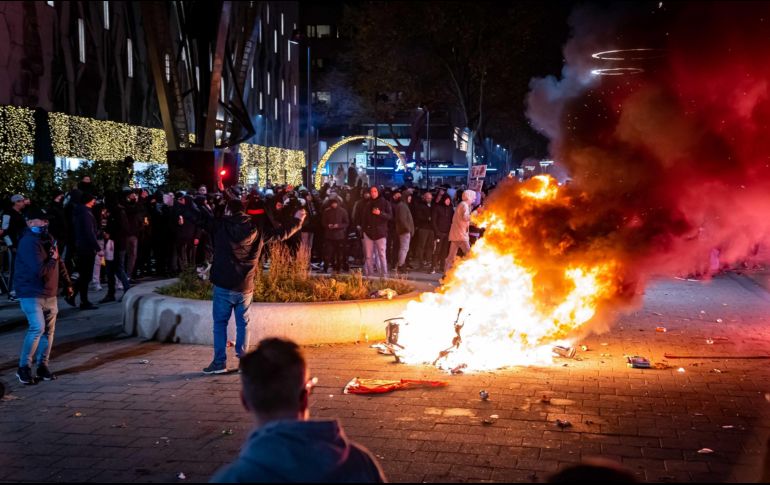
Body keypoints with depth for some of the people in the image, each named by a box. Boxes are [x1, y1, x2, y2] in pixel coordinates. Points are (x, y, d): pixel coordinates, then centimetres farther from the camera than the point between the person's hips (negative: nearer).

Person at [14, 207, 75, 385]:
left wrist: (68, 284, 18)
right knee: (37, 328, -17)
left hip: (50, 293, 8)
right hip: (31, 293, -8)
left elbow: (59, 264, 18)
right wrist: (52, 259, -10)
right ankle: (24, 367, -4)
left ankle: (42, 365, 19)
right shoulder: (28, 242, -19)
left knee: (48, 330, 9)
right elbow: (40, 270, -27)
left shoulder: (48, 239, 9)